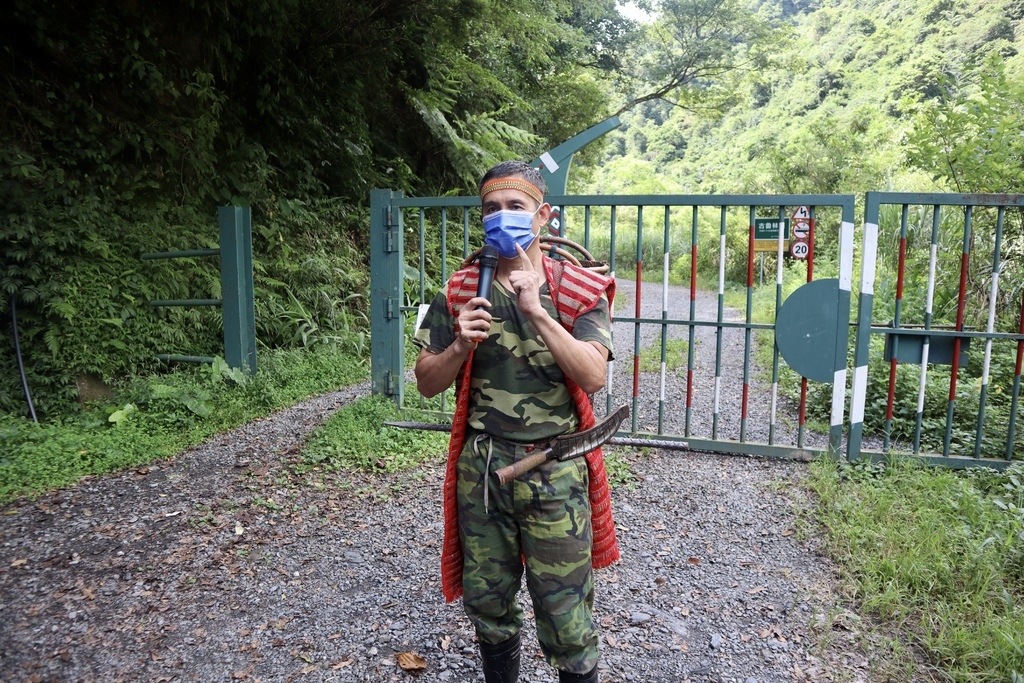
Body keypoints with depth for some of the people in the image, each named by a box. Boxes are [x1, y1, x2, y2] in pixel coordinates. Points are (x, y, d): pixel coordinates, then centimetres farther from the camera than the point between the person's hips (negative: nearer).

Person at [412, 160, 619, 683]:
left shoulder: (578, 291, -4)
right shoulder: (460, 293, 3)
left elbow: (593, 376, -17)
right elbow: (427, 383, 4)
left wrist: (536, 312, -26)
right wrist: (460, 347, -16)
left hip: (555, 470, -3)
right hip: (480, 467, 3)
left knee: (563, 611, 5)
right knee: (486, 600, 19)